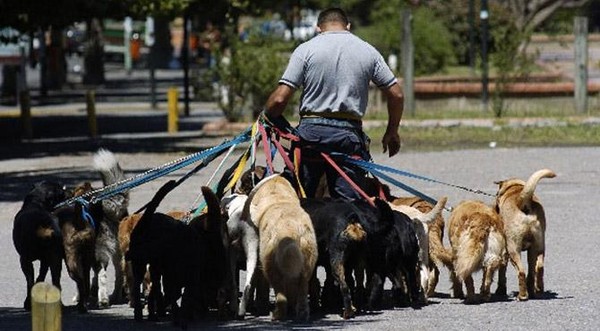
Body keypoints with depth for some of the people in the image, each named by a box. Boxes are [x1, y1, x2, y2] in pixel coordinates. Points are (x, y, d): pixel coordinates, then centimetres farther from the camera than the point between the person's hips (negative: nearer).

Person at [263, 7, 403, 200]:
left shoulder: (306, 49, 1)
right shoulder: (368, 51, 8)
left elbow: (280, 98, -5)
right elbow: (396, 95, 9)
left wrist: (267, 119, 14)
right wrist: (392, 132, 22)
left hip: (311, 131, -1)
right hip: (350, 133, 1)